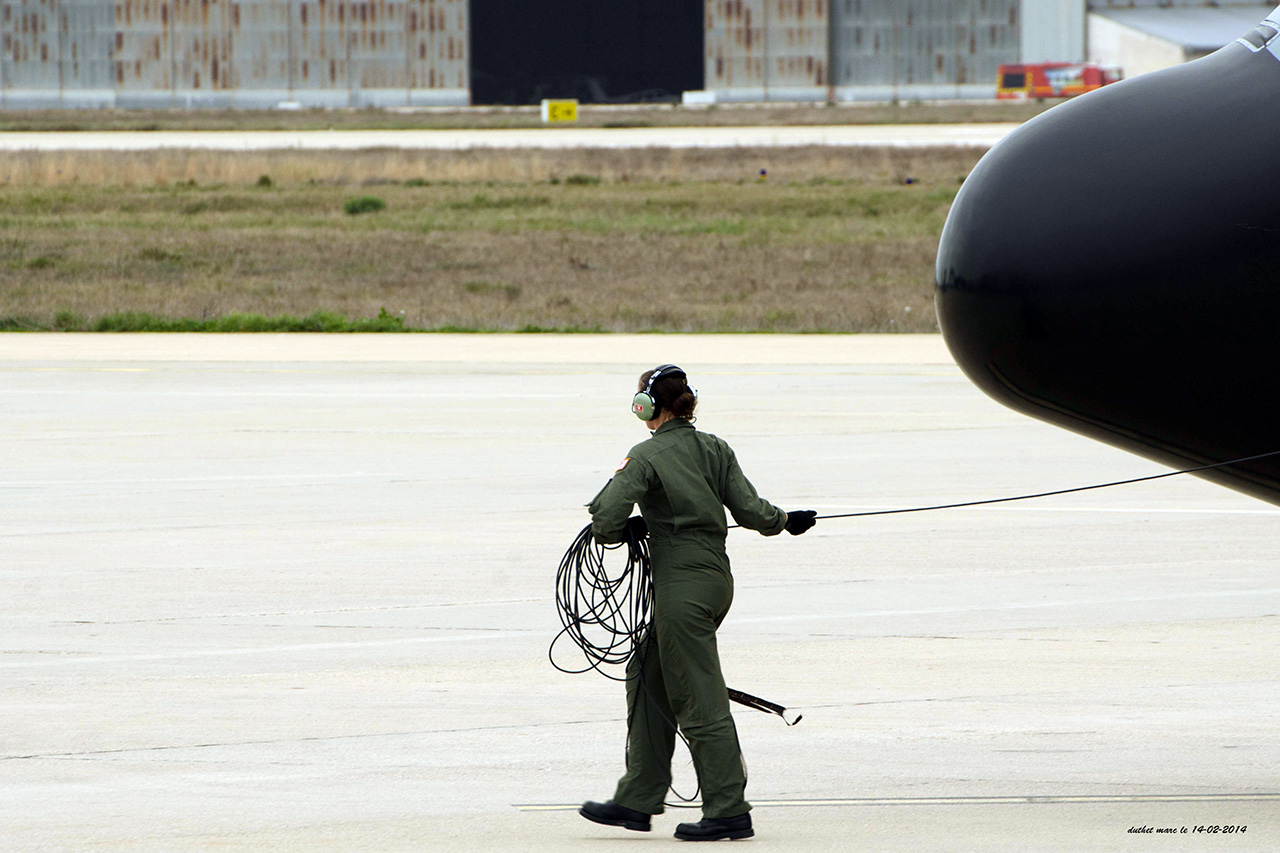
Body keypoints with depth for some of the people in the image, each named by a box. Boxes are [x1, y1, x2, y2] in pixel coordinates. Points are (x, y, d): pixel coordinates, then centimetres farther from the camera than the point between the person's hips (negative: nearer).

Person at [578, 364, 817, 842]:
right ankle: (637, 799, 17)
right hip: (716, 576, 8)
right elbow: (749, 510, 4)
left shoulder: (646, 457, -11)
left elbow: (605, 519, -16)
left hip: (681, 583, -8)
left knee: (699, 701, -4)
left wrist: (624, 531, 6)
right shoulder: (715, 450, 7)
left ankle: (730, 812, -2)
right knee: (647, 680, 15)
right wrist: (786, 522, 23)